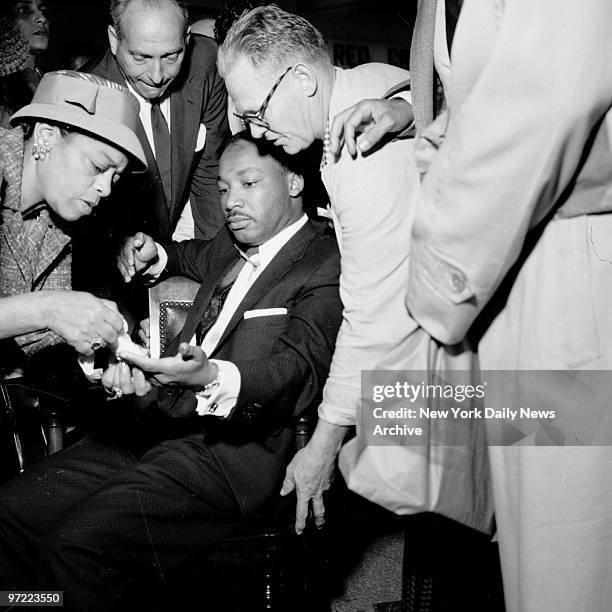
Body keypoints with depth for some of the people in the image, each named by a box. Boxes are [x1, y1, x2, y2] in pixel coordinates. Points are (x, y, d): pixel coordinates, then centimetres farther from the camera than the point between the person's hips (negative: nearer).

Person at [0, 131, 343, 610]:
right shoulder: (233, 248, 18)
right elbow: (200, 256, 44)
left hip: (229, 453, -8)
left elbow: (299, 372, -21)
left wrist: (211, 377, -39)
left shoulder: (327, 265, -7)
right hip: (156, 428, 8)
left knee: (74, 543, -25)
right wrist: (155, 256, 23)